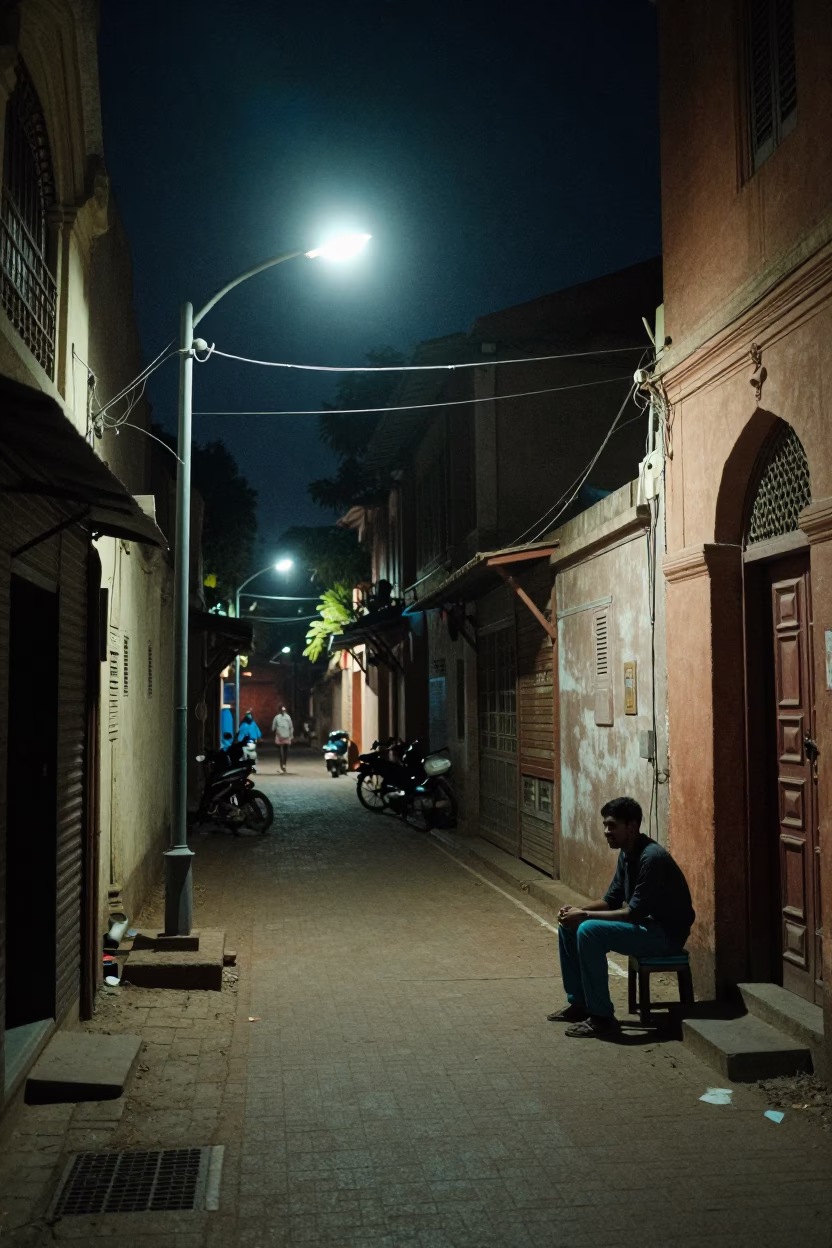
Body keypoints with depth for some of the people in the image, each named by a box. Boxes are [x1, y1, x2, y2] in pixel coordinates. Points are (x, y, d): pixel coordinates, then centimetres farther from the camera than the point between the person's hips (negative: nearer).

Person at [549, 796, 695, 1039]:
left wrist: (585, 915, -23)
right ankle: (579, 1002, 13)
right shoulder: (627, 854, 5)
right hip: (645, 924, 10)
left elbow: (634, 913, -26)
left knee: (589, 931, -26)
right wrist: (578, 909, -7)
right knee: (568, 927, 4)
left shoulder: (652, 858, -25)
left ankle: (602, 1017, -16)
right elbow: (611, 900, 11)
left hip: (665, 934, -10)